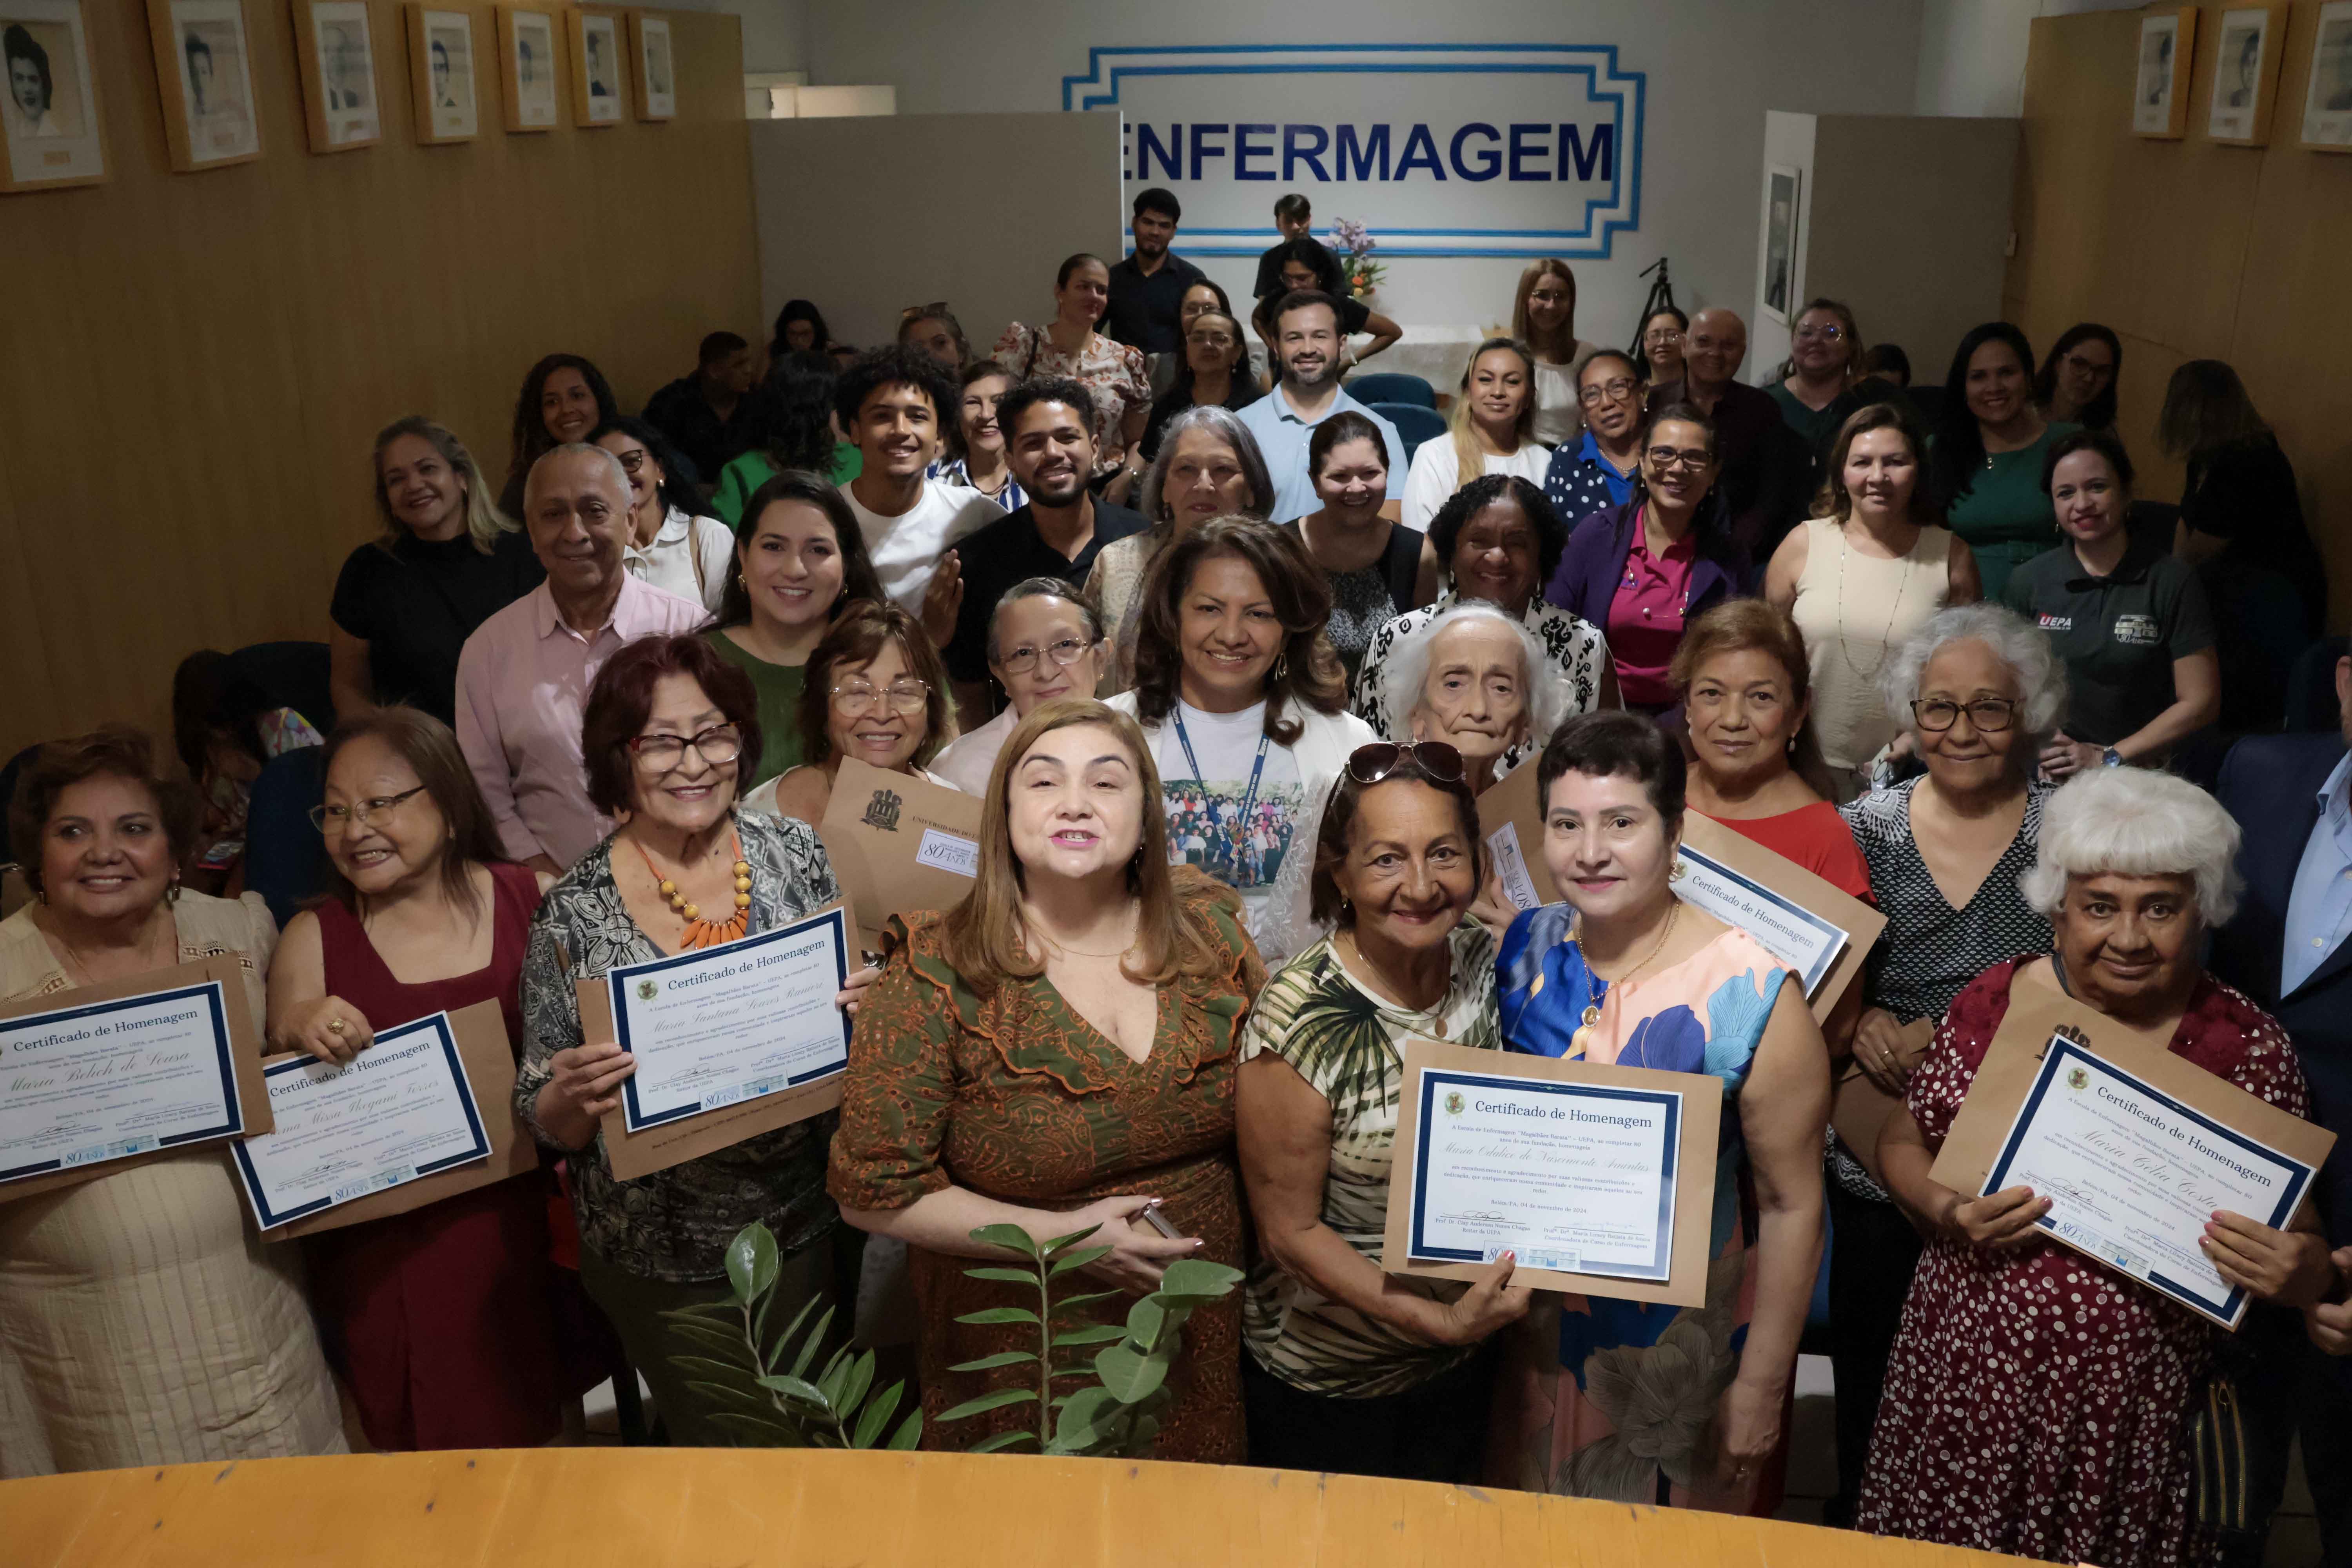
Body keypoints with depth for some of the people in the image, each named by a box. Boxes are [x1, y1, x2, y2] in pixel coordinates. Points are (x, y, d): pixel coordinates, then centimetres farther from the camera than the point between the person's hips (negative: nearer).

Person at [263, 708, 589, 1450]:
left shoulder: (539, 902, -3)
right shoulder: (314, 938, -1)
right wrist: (297, 1034, -17)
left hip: (528, 1229, 1)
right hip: (393, 1258, 0)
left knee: (551, 1432, 17)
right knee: (433, 1460, 9)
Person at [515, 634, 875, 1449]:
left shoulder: (796, 853, -7)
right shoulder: (573, 914, -13)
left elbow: (850, 1001, 5)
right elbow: (548, 1125, -5)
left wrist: (865, 1008, -16)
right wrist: (573, 1097, -27)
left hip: (805, 1223, 2)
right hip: (661, 1257, -2)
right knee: (717, 1446, 16)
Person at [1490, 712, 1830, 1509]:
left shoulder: (1751, 994, -22)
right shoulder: (1526, 948, -7)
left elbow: (1791, 1207, -15)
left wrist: (1761, 1387, -11)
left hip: (1679, 1350, -4)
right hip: (1532, 1326, 4)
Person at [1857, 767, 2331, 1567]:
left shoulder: (2248, 1045, -6)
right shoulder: (1992, 1005, -5)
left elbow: (2297, 1224, 1)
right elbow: (1903, 1142, 5)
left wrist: (2309, 1275, -21)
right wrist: (1947, 1212, -15)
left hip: (2140, 1407, 0)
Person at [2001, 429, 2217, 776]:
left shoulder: (2172, 580, 1)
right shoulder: (2029, 581, 6)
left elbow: (2200, 701, 0)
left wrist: (2108, 758, -7)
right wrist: (2044, 753, -9)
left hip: (2142, 773, -2)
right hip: (2050, 776, 2)